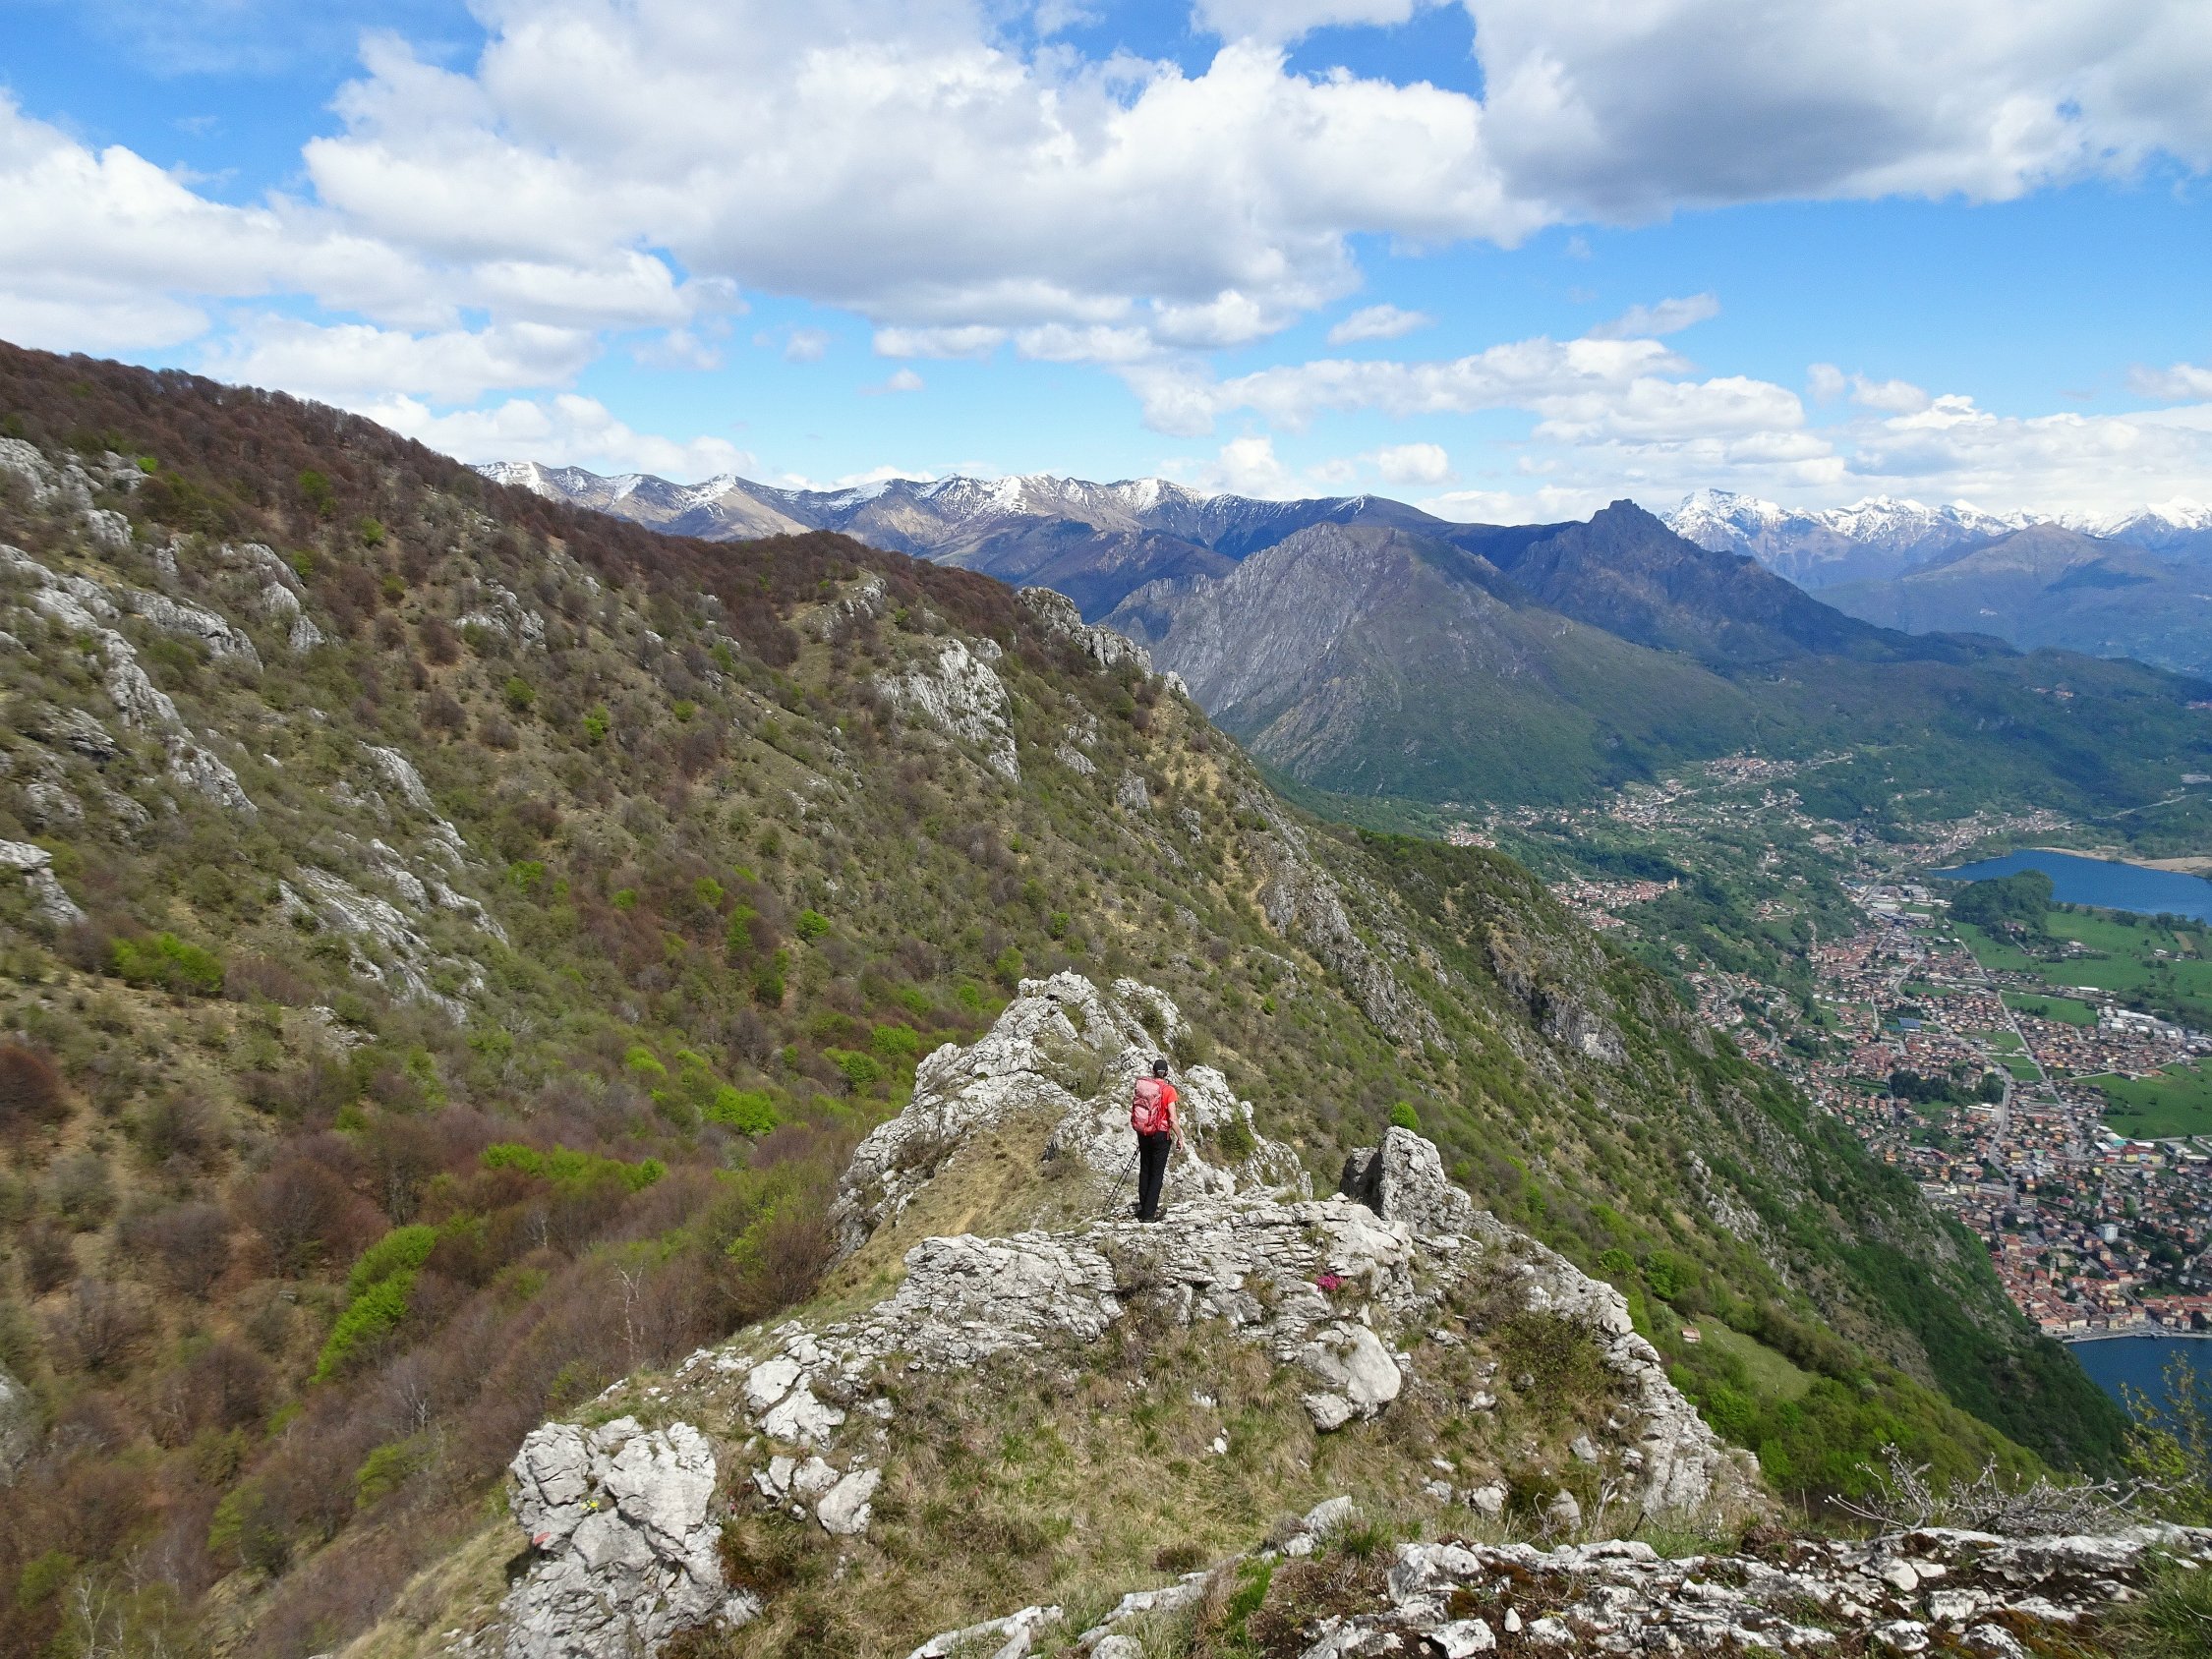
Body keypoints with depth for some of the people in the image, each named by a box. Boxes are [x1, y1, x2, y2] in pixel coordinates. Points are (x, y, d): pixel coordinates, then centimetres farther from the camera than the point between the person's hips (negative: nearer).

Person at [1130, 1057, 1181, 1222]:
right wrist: (1180, 1137, -3)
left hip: (1142, 1133, 4)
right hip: (1161, 1134, -4)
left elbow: (1133, 1108, 4)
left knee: (1144, 1171, 17)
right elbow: (1173, 1119, -17)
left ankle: (1143, 1208, 22)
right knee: (1157, 1174, 4)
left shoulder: (1141, 1086, -1)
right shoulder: (1168, 1090, -14)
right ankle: (1149, 1213, 3)